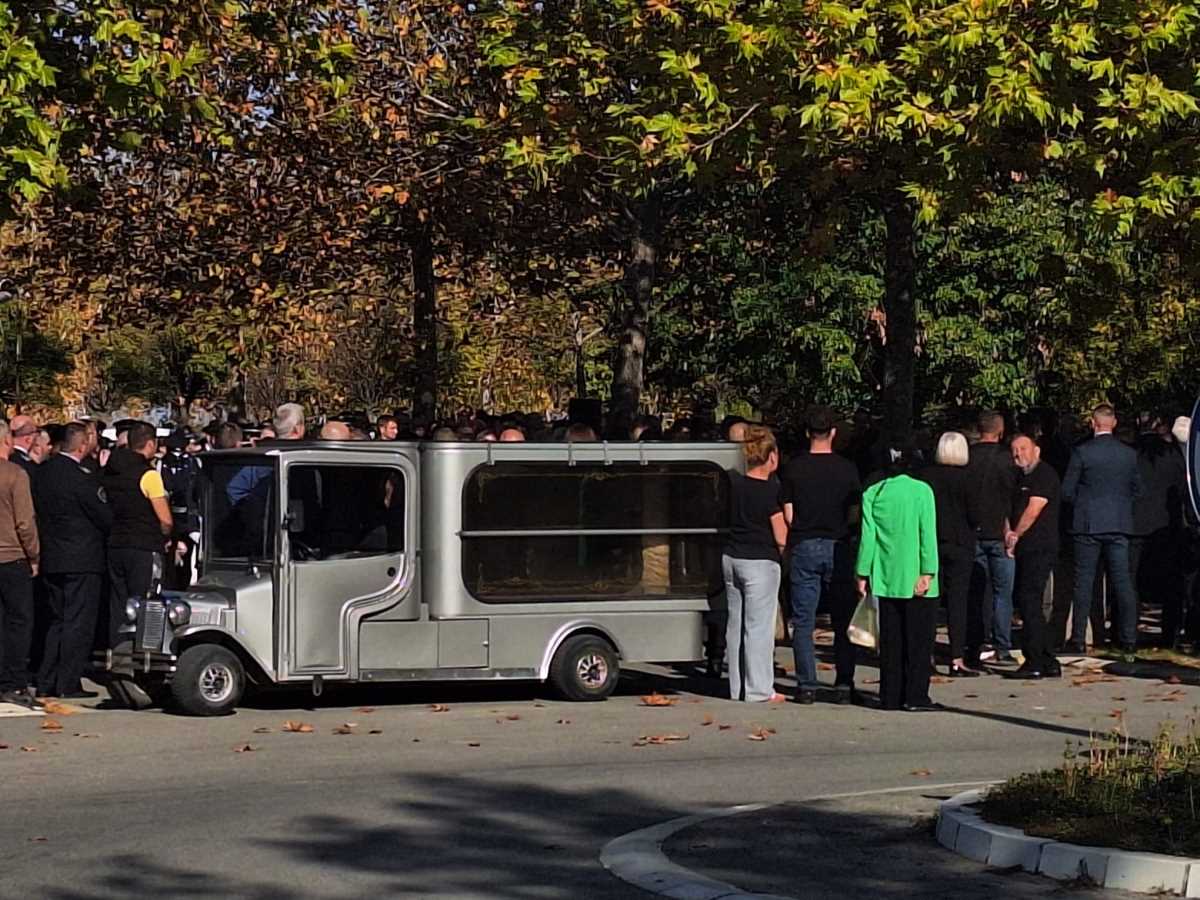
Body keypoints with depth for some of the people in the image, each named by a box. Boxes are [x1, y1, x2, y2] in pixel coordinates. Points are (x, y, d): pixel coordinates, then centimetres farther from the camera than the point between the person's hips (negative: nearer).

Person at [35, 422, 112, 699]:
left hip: (51, 559, 8)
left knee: (57, 621, 16)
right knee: (78, 622, -1)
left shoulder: (44, 472, 5)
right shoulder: (80, 477, -18)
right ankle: (69, 684, -1)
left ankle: (46, 681, 16)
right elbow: (106, 517, -13)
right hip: (82, 560, -8)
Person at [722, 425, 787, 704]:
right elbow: (781, 537, -11)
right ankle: (759, 690, 1)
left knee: (735, 624, 12)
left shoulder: (733, 482, 1)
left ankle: (737, 688, 18)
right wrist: (783, 551, 7)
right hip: (760, 562, -6)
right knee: (759, 626, -1)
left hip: (731, 558, 6)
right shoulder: (770, 490, -13)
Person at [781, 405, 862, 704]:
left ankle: (807, 686, 0)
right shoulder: (847, 469, -1)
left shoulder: (794, 468, -2)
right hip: (838, 548, 1)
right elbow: (855, 514, 0)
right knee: (843, 622, 8)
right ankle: (844, 684, 6)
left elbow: (787, 515, -1)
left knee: (803, 622, 4)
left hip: (803, 547, 0)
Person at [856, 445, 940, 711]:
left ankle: (891, 696, 9)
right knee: (918, 638, 3)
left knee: (890, 640, 8)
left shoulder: (872, 494, 2)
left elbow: (867, 536, 3)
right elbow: (927, 534, -9)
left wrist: (863, 574, 7)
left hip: (886, 577, 3)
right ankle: (915, 696, 1)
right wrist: (927, 573, -9)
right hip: (916, 578, -3)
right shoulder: (921, 491, -5)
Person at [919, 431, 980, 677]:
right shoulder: (965, 478, -10)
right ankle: (957, 659, -5)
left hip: (930, 543, 3)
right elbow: (974, 514, -8)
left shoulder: (925, 476, -2)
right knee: (958, 600, -1)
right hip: (959, 544, -3)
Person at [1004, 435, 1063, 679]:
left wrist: (1015, 535, -5)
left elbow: (1033, 510, -14)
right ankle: (1049, 663, 15)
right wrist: (1009, 534, -1)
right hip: (1026, 550, 10)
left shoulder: (1044, 474, -8)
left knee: (1028, 601, -12)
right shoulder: (1021, 477, 20)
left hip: (1041, 547, -10)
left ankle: (1034, 663, -10)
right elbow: (1012, 510, 18)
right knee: (1026, 602, 10)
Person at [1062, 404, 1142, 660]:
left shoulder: (1082, 452, -8)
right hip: (1119, 525, 2)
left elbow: (1067, 491, -4)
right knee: (1122, 583, 3)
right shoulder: (1129, 454, 2)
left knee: (1084, 583, 3)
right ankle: (1129, 641, 0)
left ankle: (1078, 639, 4)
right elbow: (1137, 490, 10)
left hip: (1087, 524, -2)